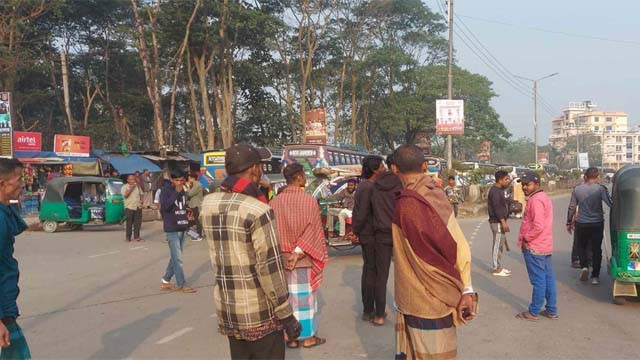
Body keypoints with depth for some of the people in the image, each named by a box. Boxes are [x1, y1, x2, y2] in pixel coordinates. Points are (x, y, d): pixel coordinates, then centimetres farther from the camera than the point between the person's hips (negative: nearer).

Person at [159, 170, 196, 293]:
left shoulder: (183, 191, 10)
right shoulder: (166, 190, -9)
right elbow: (165, 206, -25)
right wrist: (176, 192, -23)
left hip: (182, 228, 7)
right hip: (172, 229, -7)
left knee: (175, 257, 12)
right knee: (177, 258, -4)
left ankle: (165, 281, 23)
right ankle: (181, 285, 2)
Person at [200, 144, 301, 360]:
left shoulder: (208, 204, 1)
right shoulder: (258, 211, -20)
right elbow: (270, 268, -21)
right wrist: (286, 315, -11)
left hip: (226, 309, 7)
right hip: (259, 311, -6)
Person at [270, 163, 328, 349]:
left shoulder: (275, 202, -2)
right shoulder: (309, 200, -12)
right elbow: (313, 229, -16)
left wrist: (283, 252, 7)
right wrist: (298, 252, -15)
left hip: (281, 259, 3)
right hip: (305, 258, -3)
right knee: (305, 296, 10)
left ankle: (291, 337, 21)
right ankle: (308, 337, 19)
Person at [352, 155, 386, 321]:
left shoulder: (364, 185, 11)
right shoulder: (369, 188, -21)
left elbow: (358, 210, 15)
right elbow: (362, 213, -23)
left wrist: (356, 230, 16)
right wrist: (356, 231, -10)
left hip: (366, 234, 10)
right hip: (371, 235, -10)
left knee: (368, 270, 17)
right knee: (372, 272, -2)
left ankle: (368, 307, 29)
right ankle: (368, 311, 7)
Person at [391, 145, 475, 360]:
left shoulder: (406, 204, -20)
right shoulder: (436, 196, 1)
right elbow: (459, 245, -4)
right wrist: (466, 289, -4)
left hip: (421, 301, -7)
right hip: (439, 298, 7)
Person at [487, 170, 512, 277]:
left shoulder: (499, 190, 15)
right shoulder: (495, 191, -17)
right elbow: (497, 208, -24)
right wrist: (503, 222, -26)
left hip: (500, 221, 11)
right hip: (497, 222, -11)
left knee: (500, 244, 15)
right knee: (497, 245, -5)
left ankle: (498, 267, 23)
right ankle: (496, 269, 1)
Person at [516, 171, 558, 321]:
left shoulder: (536, 200, -19)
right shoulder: (543, 197, 15)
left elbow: (538, 226, -27)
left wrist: (525, 239, -14)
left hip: (534, 247, -10)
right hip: (545, 245, 10)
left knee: (538, 280, -2)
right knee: (548, 278, 13)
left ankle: (534, 312, 6)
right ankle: (551, 310, 21)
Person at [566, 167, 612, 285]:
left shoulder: (577, 189, -2)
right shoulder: (601, 189, -9)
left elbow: (572, 207, 2)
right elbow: (610, 203, -20)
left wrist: (569, 222, 12)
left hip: (581, 224, 1)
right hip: (597, 223, -1)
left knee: (582, 247, 19)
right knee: (596, 249, 9)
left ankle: (584, 266, -1)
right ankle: (595, 276, 9)